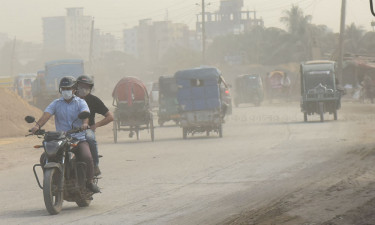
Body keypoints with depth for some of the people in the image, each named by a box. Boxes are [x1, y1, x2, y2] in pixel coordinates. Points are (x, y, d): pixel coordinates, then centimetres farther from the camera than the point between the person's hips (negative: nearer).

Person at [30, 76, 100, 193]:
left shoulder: (80, 102, 5)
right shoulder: (56, 103, 10)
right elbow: (46, 114, -7)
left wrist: (85, 123, -41)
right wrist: (37, 125, -28)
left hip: (79, 138, -3)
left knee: (87, 157, -29)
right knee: (44, 158, -16)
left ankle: (90, 182, -8)